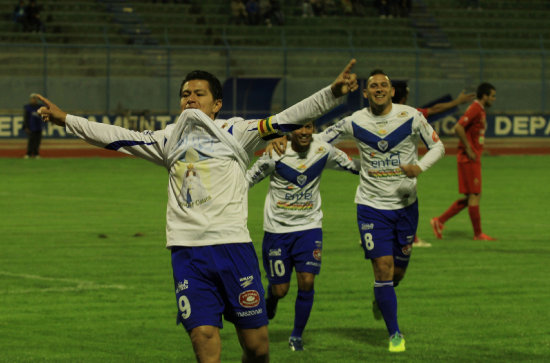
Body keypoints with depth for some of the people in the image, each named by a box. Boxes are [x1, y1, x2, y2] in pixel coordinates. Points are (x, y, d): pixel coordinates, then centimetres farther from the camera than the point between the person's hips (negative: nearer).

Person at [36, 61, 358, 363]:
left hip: (233, 246, -2)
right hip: (187, 252, 2)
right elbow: (117, 137, 19)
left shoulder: (235, 132, 8)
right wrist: (66, 120, 15)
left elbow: (286, 120, 0)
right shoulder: (170, 139, 17)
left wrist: (332, 94, -12)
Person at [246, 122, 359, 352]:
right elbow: (248, 179, -5)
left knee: (307, 281, -12)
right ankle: (271, 300, 41)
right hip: (277, 228, -1)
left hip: (309, 227, 1)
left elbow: (351, 165, 13)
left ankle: (297, 336, 7)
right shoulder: (276, 155, -12)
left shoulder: (323, 151, -5)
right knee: (280, 289, 1)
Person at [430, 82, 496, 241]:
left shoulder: (480, 110, 16)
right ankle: (478, 234, 1)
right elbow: (458, 127, -25)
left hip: (474, 158, 10)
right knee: (474, 195, -4)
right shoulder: (474, 109, -14)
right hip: (469, 159, -10)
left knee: (471, 197, 11)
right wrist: (468, 149, -20)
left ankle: (440, 221, 14)